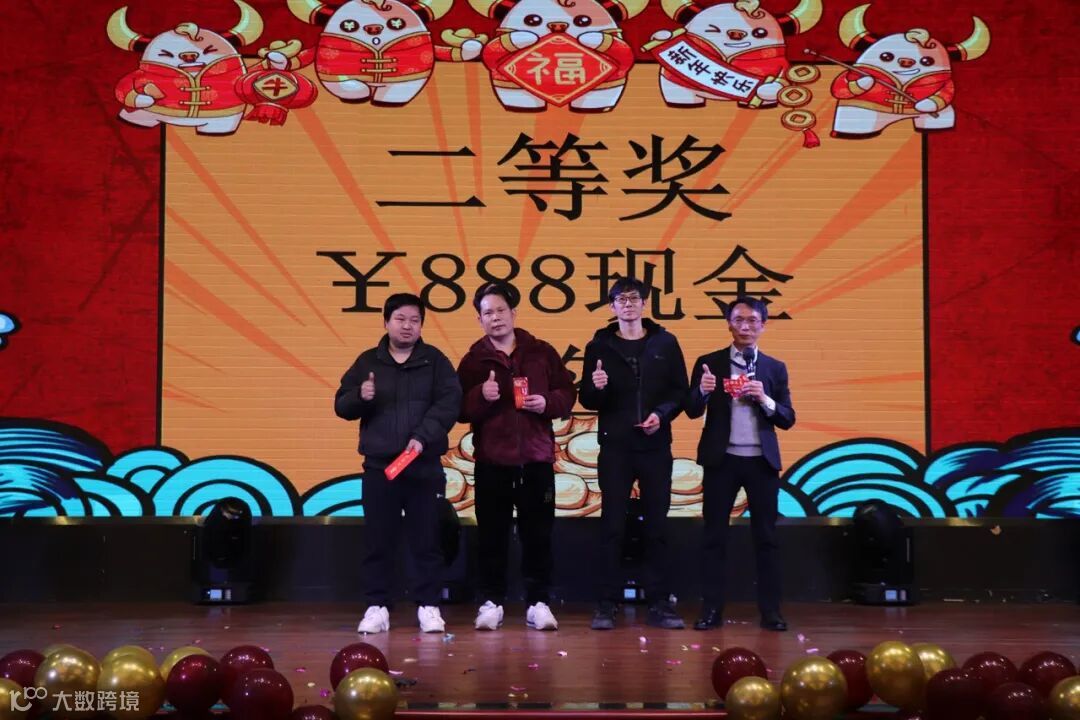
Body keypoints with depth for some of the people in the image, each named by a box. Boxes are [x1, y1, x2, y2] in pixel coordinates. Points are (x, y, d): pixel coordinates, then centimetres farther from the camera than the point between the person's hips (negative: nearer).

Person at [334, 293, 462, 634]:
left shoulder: (435, 361, 4)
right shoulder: (367, 361, 9)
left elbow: (449, 403, -6)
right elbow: (341, 405, 9)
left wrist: (423, 436, -19)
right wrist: (359, 396, -14)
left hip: (424, 468, -1)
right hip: (379, 467, 1)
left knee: (426, 540, 3)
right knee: (378, 541, 3)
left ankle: (428, 607, 11)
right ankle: (377, 607, 11)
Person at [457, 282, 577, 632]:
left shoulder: (542, 352, 6)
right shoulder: (473, 359, 5)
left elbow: (568, 393, 9)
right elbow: (459, 409, 1)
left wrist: (548, 402, -10)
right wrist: (480, 396, -18)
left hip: (536, 457, 1)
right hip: (492, 459, 0)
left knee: (538, 533, 3)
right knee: (492, 534, 2)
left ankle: (538, 603, 11)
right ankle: (491, 603, 11)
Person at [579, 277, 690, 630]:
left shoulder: (665, 343, 6)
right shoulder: (599, 346, 5)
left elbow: (680, 391, 4)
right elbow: (588, 400, 4)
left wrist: (662, 414, -13)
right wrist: (596, 388, -18)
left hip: (655, 447, 1)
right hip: (615, 447, -1)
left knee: (657, 527, 4)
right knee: (612, 527, -1)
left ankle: (659, 604, 10)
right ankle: (607, 605, 4)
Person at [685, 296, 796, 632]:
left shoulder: (775, 368, 8)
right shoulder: (709, 363, 4)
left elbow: (788, 419, 4)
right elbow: (692, 411, 0)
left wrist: (765, 399, -13)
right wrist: (703, 390, -21)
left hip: (762, 460, 1)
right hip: (722, 459, -1)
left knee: (766, 536, 2)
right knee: (714, 535, 1)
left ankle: (770, 611, 7)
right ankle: (711, 610, 6)